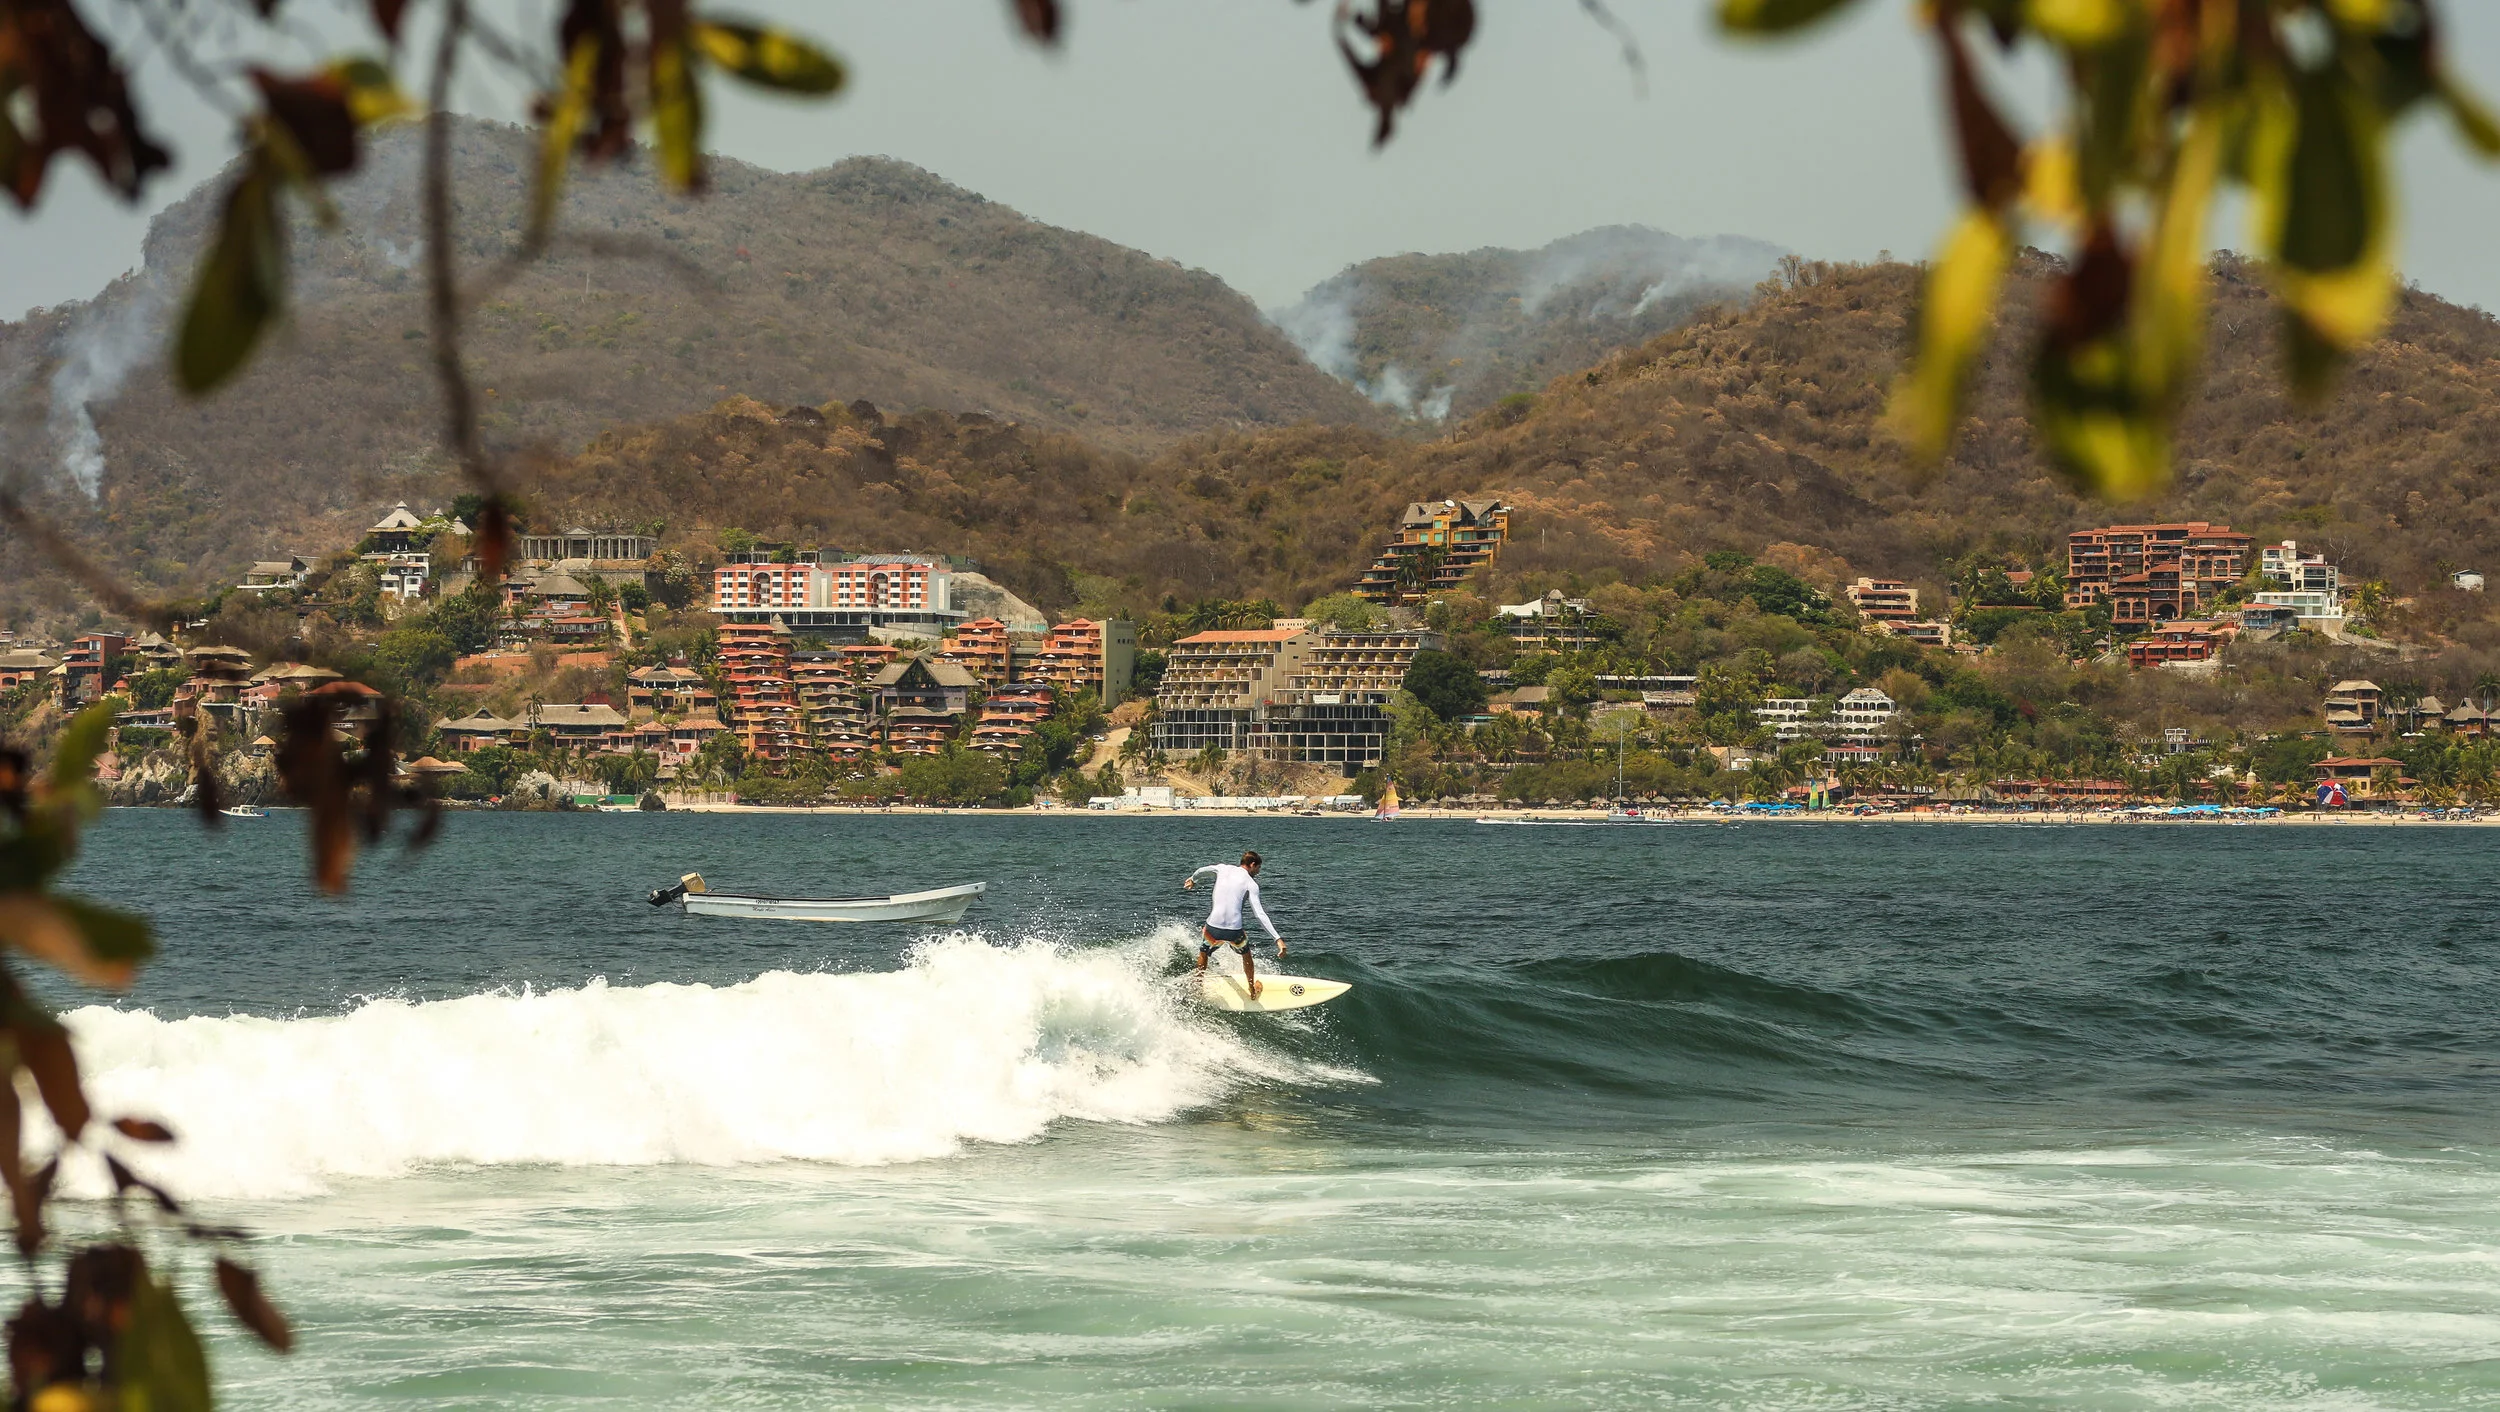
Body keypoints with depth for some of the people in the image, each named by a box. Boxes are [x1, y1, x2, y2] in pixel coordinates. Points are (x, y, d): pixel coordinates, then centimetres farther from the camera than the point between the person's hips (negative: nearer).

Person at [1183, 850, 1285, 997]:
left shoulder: (1223, 868, 10)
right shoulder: (1251, 884, 0)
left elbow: (1202, 870, 31)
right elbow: (1259, 914, -11)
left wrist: (1192, 879, 56)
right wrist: (1278, 939, -16)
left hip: (1213, 930, 2)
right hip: (1234, 932, -2)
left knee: (1203, 952, 34)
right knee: (1246, 954, 31)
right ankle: (1253, 990, 44)